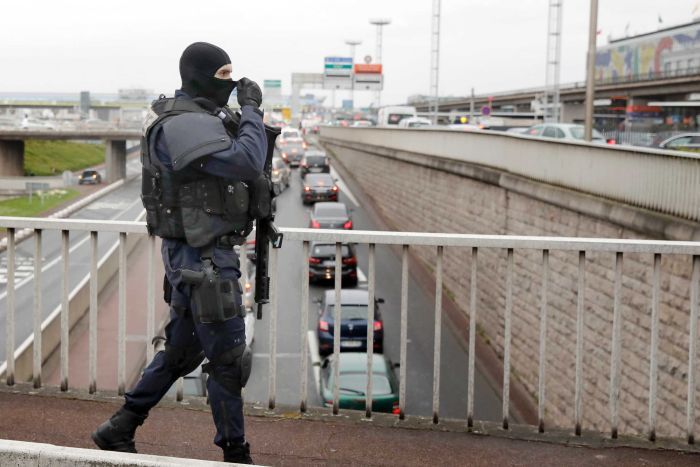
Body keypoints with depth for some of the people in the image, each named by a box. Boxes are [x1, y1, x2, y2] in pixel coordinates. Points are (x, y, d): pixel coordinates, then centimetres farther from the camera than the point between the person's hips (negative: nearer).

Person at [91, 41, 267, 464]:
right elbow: (246, 163, -29)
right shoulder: (185, 124, -19)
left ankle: (119, 430, 29)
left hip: (202, 255, 11)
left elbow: (235, 168, 19)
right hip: (202, 260, -11)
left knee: (183, 351, 19)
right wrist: (252, 109, -19)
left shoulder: (200, 119, 14)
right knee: (227, 358, 1)